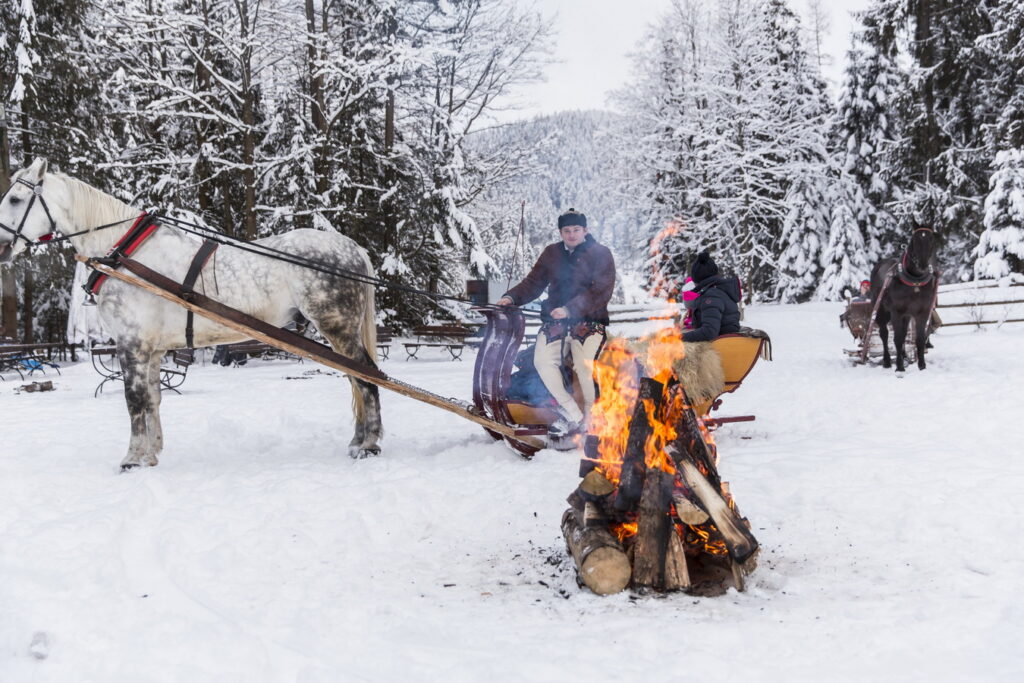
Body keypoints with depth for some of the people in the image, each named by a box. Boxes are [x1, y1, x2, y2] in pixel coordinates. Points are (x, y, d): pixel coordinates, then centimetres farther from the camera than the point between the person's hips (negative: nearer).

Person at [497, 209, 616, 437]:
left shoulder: (600, 254, 2)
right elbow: (534, 282, 17)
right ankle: (572, 414, -8)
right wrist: (512, 297, -2)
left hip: (589, 320, -4)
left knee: (584, 365, -25)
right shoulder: (552, 253, 16)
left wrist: (570, 309, -19)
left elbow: (600, 292, -9)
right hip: (555, 320, 4)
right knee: (543, 362, -19)